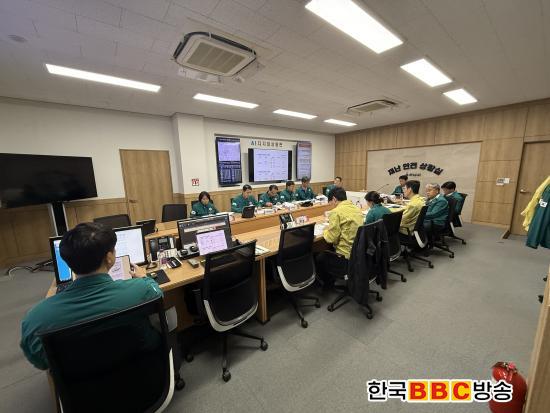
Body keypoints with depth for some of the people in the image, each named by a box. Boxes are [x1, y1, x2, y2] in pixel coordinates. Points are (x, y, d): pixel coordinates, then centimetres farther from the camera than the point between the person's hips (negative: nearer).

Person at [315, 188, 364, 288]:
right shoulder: (357, 209, 4)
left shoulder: (336, 212, -18)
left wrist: (326, 230, 3)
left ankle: (328, 283, 36)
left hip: (347, 258, -8)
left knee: (319, 258, 16)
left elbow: (331, 238, -18)